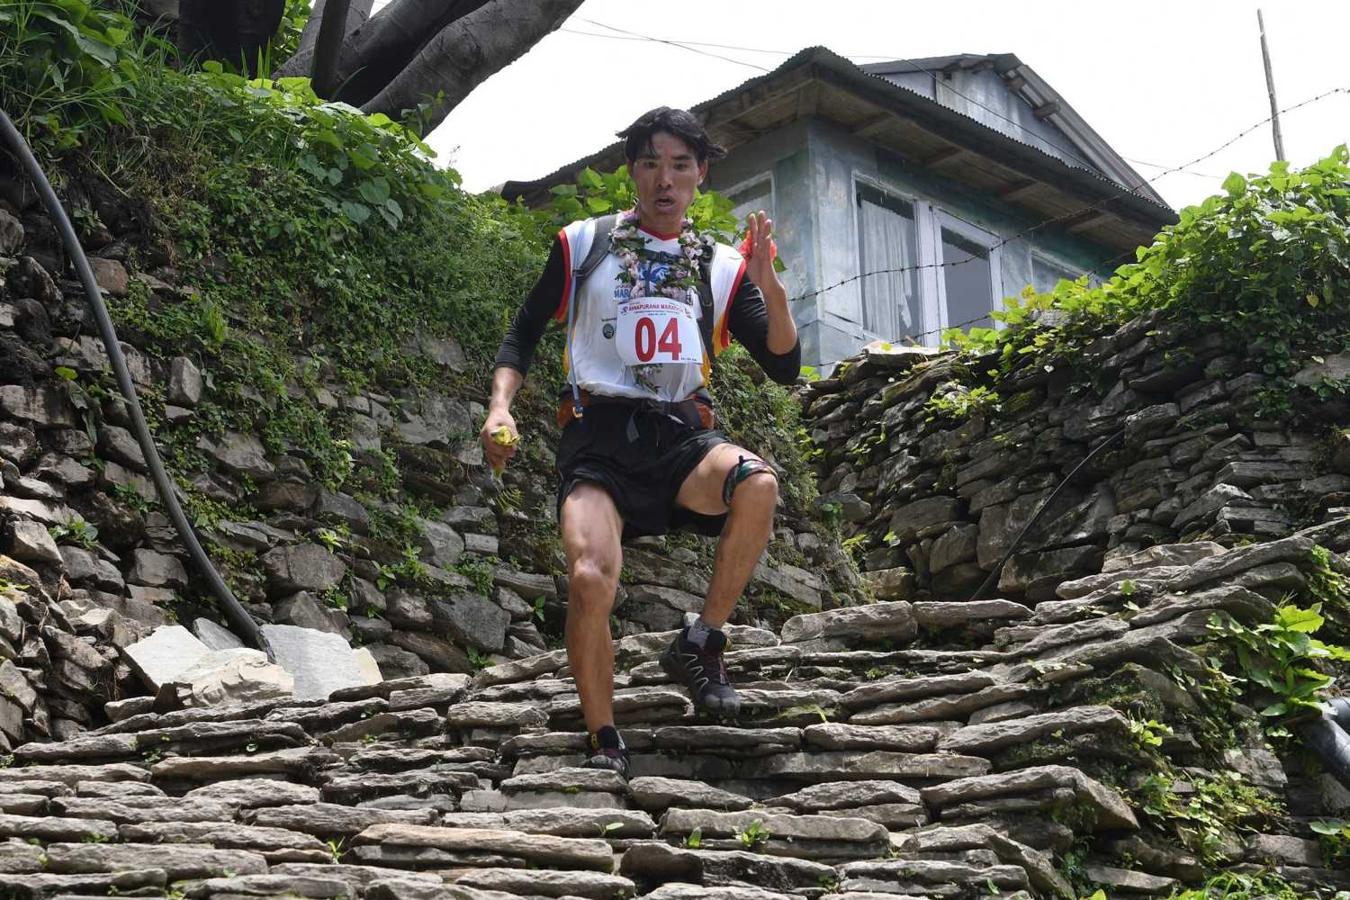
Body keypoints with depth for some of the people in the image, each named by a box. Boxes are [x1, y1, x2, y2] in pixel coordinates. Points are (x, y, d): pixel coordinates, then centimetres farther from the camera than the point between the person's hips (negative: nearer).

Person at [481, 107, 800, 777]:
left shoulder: (722, 268, 13)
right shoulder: (583, 245, 11)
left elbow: (785, 368, 8)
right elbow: (523, 335, 16)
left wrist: (769, 285, -8)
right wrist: (499, 407, -2)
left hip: (681, 438, 1)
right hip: (599, 440, -1)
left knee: (758, 483, -33)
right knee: (590, 579, -27)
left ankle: (699, 646, -13)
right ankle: (604, 747, -7)